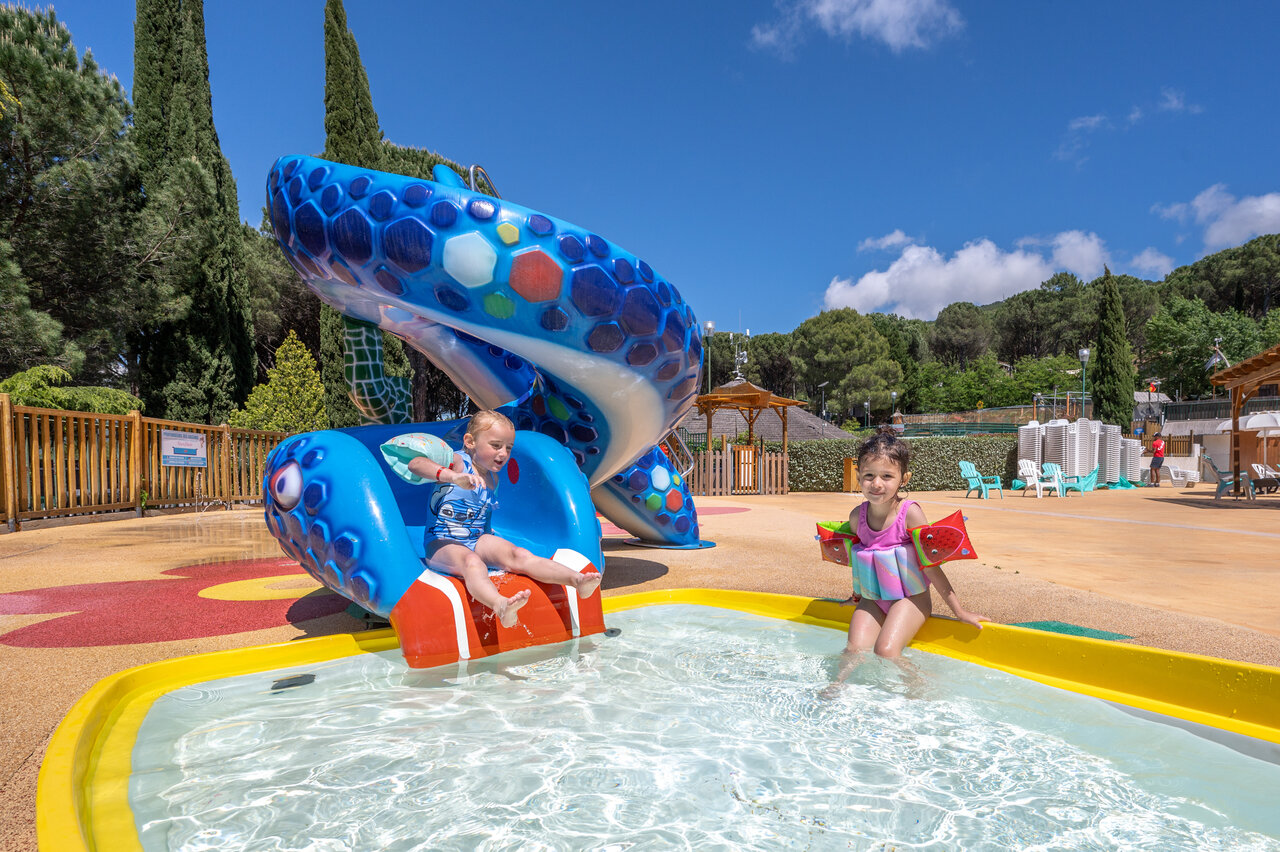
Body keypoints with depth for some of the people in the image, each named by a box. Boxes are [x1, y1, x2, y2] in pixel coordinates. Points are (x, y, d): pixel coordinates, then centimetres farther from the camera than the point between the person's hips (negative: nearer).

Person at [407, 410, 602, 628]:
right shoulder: (456, 462, -8)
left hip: (478, 540, 6)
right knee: (471, 561, -39)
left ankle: (576, 580, -40)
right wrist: (454, 477, -44)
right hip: (442, 544, -6)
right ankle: (500, 606, -69)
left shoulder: (493, 478, 14)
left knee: (517, 555, -22)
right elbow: (416, 464, -29)